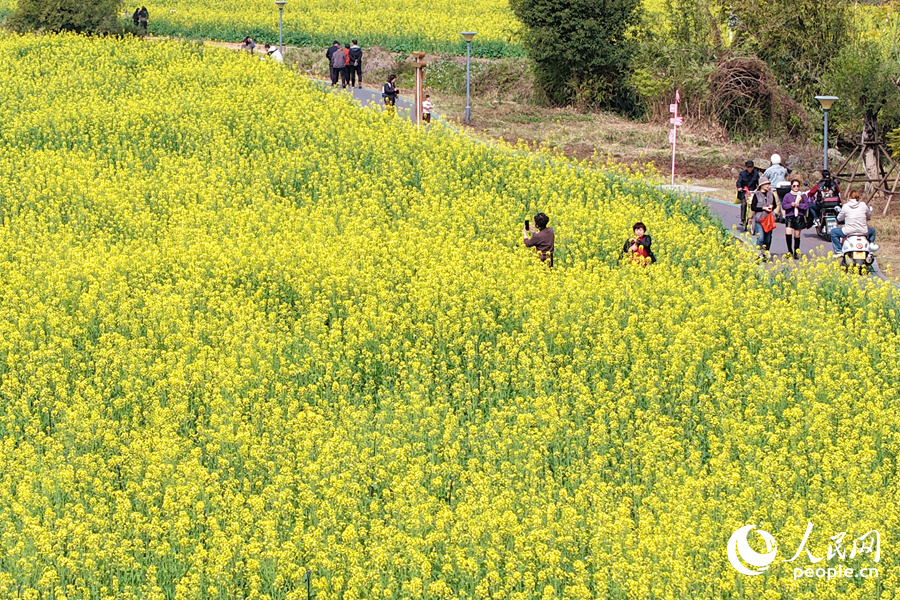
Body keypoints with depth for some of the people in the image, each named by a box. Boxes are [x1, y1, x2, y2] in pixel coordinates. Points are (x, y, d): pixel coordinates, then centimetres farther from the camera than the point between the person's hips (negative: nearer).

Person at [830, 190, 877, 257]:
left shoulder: (845, 206, -5)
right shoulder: (863, 205, 0)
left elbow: (839, 219, 8)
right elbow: (868, 215, 17)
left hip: (849, 232, -2)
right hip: (863, 232, 2)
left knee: (833, 232, 21)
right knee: (872, 230, 35)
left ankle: (838, 251, 12)